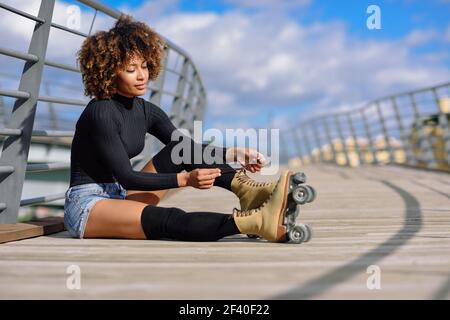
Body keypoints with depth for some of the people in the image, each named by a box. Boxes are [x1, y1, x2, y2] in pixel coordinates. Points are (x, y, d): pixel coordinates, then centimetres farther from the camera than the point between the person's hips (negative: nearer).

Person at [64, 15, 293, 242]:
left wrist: (233, 154, -8)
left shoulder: (146, 111, 5)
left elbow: (189, 148, 8)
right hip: (85, 206, -7)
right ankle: (257, 221, -48)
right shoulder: (100, 113, -18)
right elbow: (127, 178, -23)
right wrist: (185, 179, -33)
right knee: (170, 220, -35)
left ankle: (247, 190, -24)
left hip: (121, 196, 7)